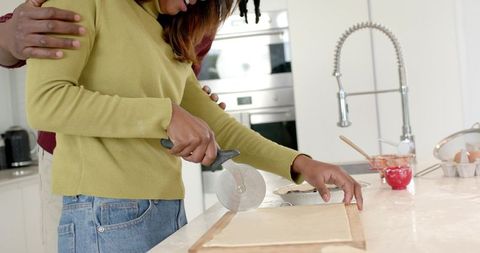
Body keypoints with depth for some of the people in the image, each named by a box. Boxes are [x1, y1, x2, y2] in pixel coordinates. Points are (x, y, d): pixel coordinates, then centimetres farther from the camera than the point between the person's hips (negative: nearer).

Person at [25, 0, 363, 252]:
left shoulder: (167, 37, 18)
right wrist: (166, 114, -20)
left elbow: (214, 123, 14)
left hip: (170, 211, 7)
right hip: (107, 214, -7)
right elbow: (44, 101, -16)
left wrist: (298, 163, 4)